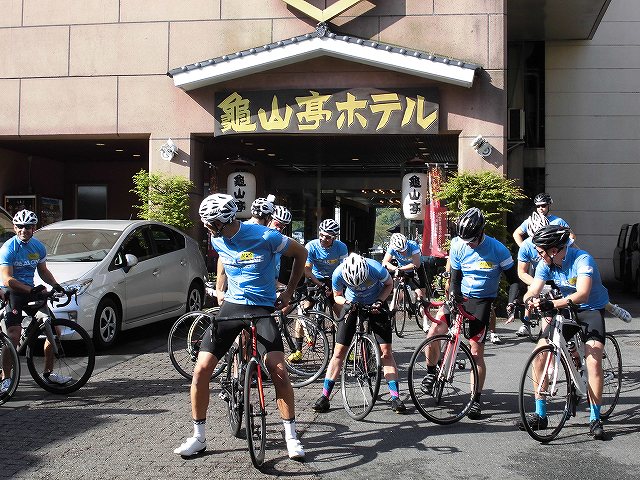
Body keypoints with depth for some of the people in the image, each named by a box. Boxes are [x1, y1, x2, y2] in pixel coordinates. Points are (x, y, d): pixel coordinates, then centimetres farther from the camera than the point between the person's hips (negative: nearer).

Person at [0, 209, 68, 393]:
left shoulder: (38, 246, 5)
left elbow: (43, 271, 17)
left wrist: (55, 285, -2)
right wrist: (31, 290, -31)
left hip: (31, 291, 6)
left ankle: (48, 372, 12)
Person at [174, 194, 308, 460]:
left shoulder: (266, 237, -16)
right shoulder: (217, 240, 0)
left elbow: (301, 253, -1)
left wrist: (289, 291, -1)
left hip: (263, 309, -4)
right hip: (231, 306, 4)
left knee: (279, 370, -18)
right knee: (201, 369, -6)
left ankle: (291, 436, 0)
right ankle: (198, 437, 9)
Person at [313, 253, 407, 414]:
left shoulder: (377, 269, -32)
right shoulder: (338, 275, -27)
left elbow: (389, 284, -8)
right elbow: (337, 296, -5)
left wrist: (379, 302, -21)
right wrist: (346, 302, -26)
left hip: (375, 305, -1)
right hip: (352, 305, 1)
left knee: (386, 352, -8)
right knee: (339, 352, -4)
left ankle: (395, 397, -1)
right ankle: (324, 396, 2)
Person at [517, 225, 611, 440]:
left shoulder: (582, 260, -27)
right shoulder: (546, 264, -10)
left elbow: (582, 295, -40)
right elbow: (533, 291, -16)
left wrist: (552, 305, -53)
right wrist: (522, 303, -40)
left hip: (591, 309, -5)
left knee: (593, 357, -25)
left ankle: (595, 419, -13)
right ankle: (540, 415, -2)